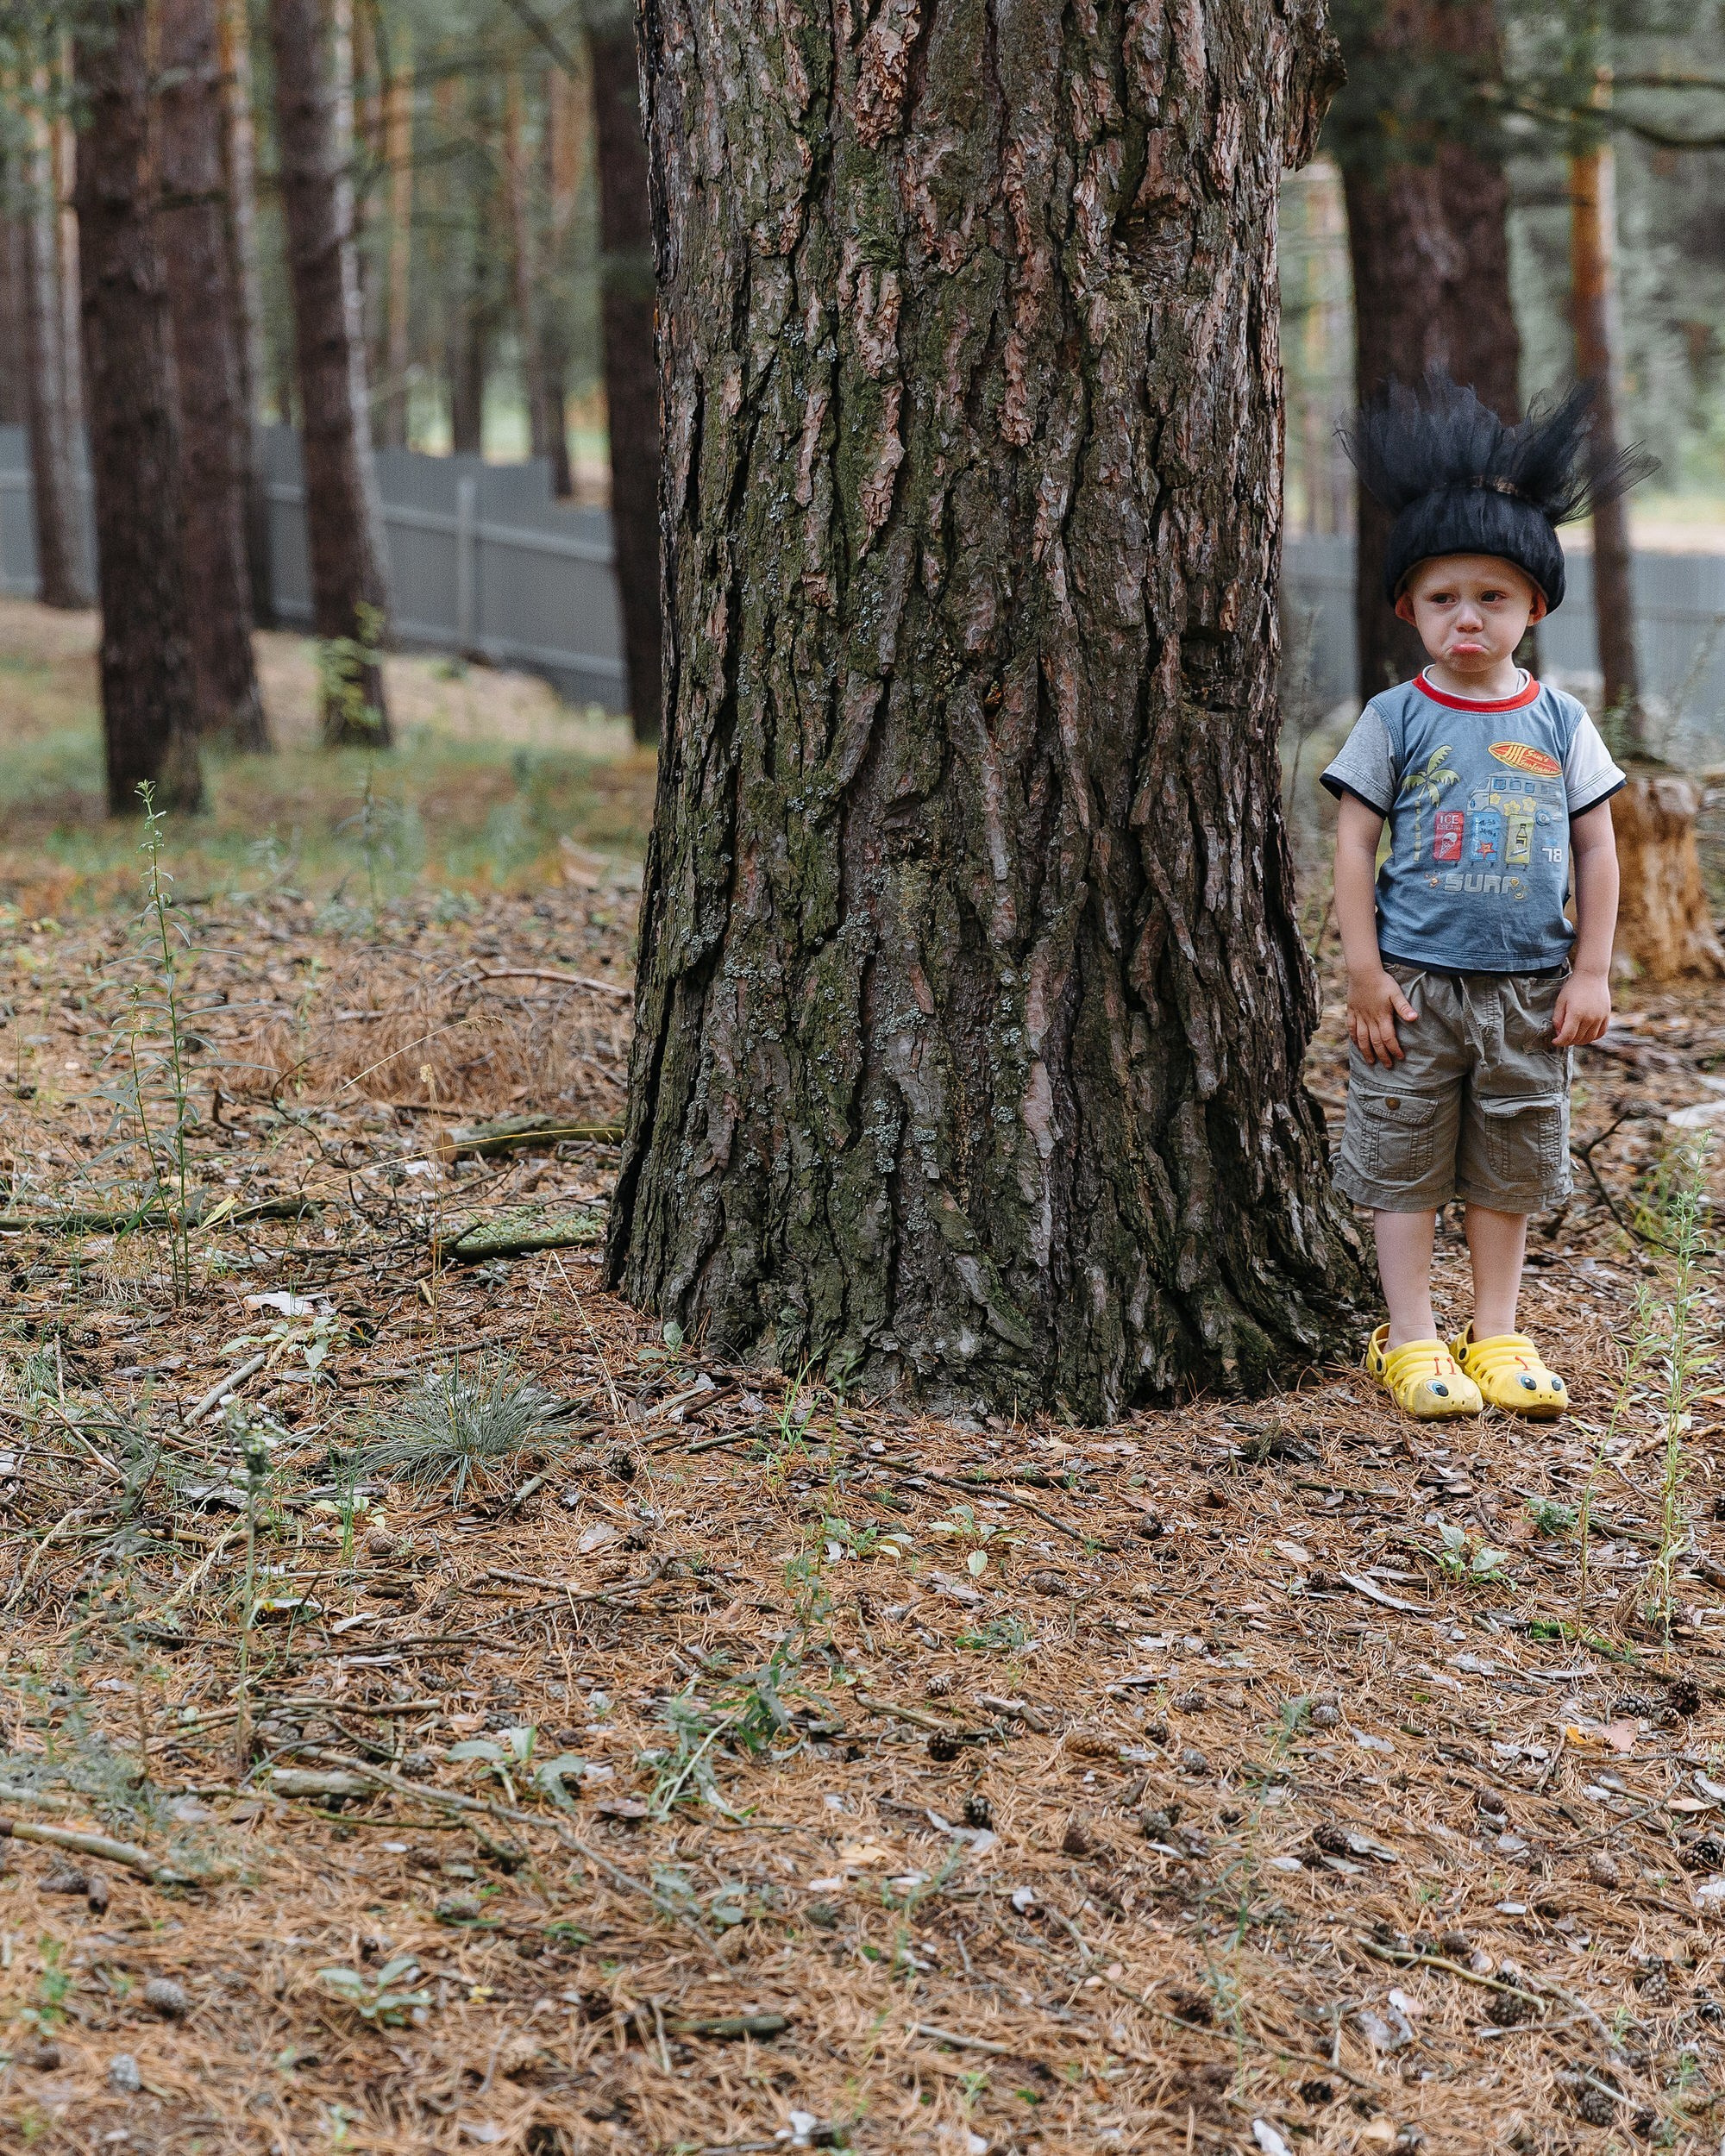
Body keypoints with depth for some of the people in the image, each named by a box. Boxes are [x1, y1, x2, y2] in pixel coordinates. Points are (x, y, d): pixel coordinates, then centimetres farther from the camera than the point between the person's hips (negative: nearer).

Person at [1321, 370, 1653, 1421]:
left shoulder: (1560, 721, 2)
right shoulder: (1397, 718, -4)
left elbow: (1596, 849, 6)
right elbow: (1355, 842, -4)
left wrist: (1591, 973, 2)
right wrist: (1365, 972, -8)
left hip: (1529, 987, 2)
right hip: (1417, 982, -2)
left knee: (1512, 1167, 10)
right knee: (1405, 1164, 3)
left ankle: (1498, 1338, 22)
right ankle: (1413, 1344, 13)